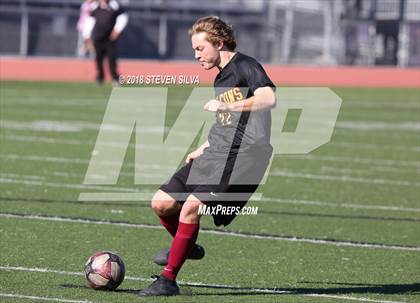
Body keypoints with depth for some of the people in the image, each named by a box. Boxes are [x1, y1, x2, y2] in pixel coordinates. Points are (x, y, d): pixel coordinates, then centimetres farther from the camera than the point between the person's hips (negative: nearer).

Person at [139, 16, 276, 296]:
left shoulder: (245, 66, -6)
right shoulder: (220, 78, 22)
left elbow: (269, 98, -24)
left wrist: (225, 106, -25)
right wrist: (203, 149, 32)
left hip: (242, 156, -9)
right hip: (215, 155, 9)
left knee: (190, 207, -22)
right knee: (161, 203, 6)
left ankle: (168, 280, -16)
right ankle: (186, 247, 34)